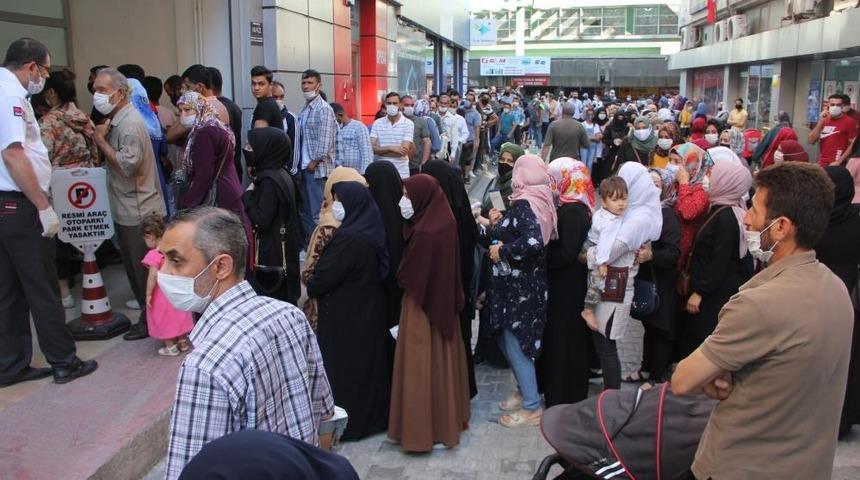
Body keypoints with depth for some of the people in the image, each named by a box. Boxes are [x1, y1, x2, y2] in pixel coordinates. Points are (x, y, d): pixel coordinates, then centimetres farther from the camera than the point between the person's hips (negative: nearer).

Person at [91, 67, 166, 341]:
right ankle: (149, 316, 26)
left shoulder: (130, 123, -17)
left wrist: (101, 141, -14)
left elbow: (127, 165, -25)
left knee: (144, 270, 1)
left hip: (139, 212, -10)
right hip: (126, 209, 10)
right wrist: (101, 137, 2)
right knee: (135, 269, 16)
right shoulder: (115, 120, 13)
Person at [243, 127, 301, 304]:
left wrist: (247, 196, -10)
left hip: (271, 253, -9)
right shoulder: (282, 175, 8)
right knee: (286, 297, 15)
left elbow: (261, 220, -22)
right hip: (284, 249, 9)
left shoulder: (269, 180, -20)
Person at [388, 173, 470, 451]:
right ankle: (447, 419, 35)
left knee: (421, 368, 5)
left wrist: (396, 275, 1)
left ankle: (421, 430, 18)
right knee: (440, 362, 20)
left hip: (422, 305, -9)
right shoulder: (443, 220, 0)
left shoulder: (425, 232, -27)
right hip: (443, 302, 9)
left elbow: (408, 275, -17)